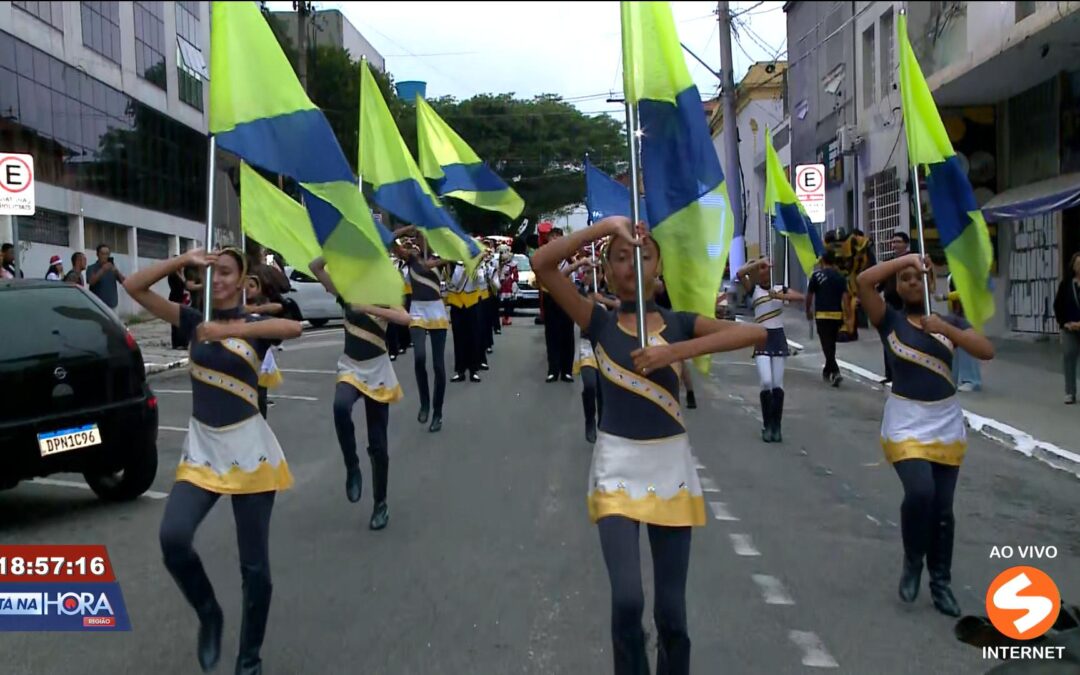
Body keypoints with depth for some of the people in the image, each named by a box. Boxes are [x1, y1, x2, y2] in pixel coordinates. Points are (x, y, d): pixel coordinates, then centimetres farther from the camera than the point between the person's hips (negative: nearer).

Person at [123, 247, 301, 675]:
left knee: (254, 563, 3)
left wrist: (230, 330, -34)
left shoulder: (255, 325, -3)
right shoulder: (194, 321, 6)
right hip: (201, 450, 2)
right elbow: (133, 287, -1)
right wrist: (185, 260, -9)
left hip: (249, 451, -2)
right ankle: (209, 616, 7)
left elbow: (294, 327, -27)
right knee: (173, 537, -21)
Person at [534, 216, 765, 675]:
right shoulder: (600, 323, -2)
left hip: (670, 465, 1)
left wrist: (676, 351, -22)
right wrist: (608, 225, -15)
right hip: (616, 465, -1)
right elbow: (542, 263, -14)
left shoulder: (680, 324, 1)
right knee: (627, 599, -15)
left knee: (671, 608, 7)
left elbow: (755, 333, -14)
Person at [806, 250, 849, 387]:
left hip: (822, 314, -4)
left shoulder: (817, 275, -3)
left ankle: (835, 372, -21)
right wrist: (845, 317, 0)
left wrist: (808, 311, 17)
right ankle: (827, 371, 30)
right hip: (837, 314, 4)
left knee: (827, 344, -6)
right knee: (831, 343, 18)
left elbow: (809, 295, 1)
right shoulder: (841, 277, 5)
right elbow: (845, 297, -3)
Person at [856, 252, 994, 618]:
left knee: (942, 508, 7)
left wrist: (945, 328, -19)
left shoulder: (950, 321, 5)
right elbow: (864, 281, -17)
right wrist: (906, 258, -12)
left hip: (947, 424, 3)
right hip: (906, 423, -3)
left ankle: (941, 583, 23)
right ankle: (912, 563, 4)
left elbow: (987, 351, -9)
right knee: (920, 492, -22)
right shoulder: (890, 320, -2)